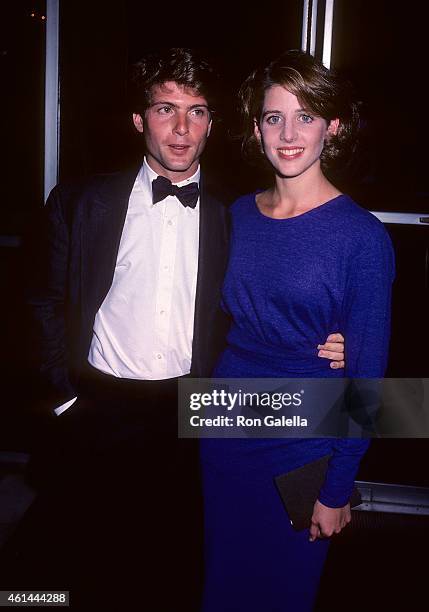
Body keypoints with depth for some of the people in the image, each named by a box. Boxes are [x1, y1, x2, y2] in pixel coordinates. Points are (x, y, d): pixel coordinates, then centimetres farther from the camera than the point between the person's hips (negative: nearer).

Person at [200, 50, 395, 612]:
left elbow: (366, 375, -11)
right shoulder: (237, 216, 0)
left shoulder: (362, 237, -14)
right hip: (225, 434, 4)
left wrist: (338, 489, -9)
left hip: (303, 449, -4)